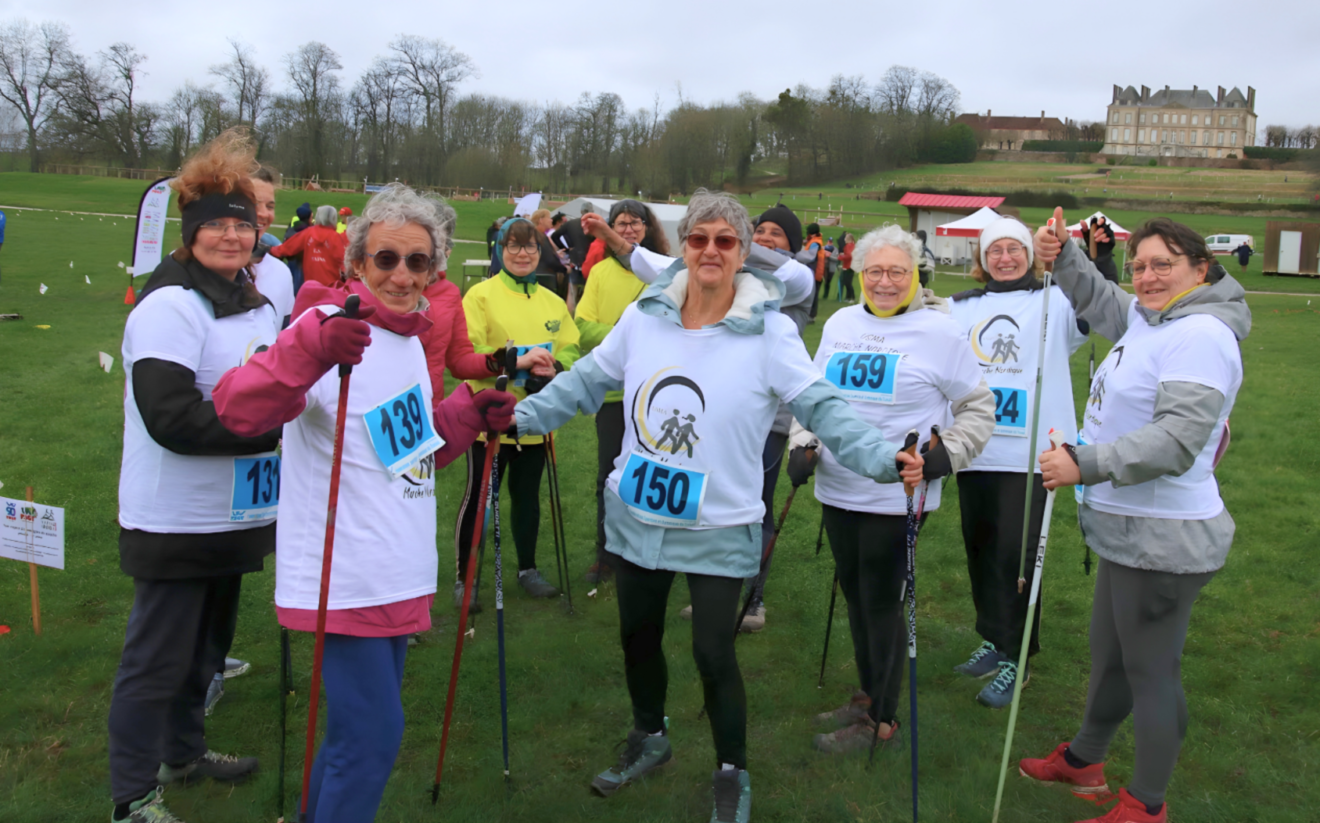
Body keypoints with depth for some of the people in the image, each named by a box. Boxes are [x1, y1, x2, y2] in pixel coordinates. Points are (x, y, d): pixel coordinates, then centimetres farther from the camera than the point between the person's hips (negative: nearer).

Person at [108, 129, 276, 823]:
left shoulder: (257, 305, 11)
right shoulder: (169, 306, -17)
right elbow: (171, 418, -26)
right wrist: (269, 425, -26)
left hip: (233, 517, 9)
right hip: (175, 522, -8)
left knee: (206, 645, 22)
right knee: (157, 658, 3)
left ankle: (184, 751, 41)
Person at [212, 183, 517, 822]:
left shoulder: (407, 338, 12)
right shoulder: (331, 325, -14)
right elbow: (237, 410, -29)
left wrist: (470, 414, 7)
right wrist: (313, 349, -45)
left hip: (397, 572, 9)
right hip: (345, 578, -9)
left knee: (363, 725, 21)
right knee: (372, 734, -5)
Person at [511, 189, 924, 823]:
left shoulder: (769, 332, -14)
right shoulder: (644, 315, -4)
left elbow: (822, 407, -18)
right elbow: (588, 381, 6)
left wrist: (884, 457, -31)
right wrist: (522, 415, 1)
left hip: (718, 529, -4)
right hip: (636, 515, 4)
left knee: (713, 653, -1)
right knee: (638, 635, 18)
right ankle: (649, 738, 46)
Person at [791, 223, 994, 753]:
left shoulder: (939, 331, -6)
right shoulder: (841, 323, 9)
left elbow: (979, 407, 2)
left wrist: (947, 454, -12)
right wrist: (803, 444, 3)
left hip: (895, 496, -5)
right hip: (837, 490, 6)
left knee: (881, 600, 2)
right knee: (854, 594, 16)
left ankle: (881, 719, 17)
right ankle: (867, 694, 34)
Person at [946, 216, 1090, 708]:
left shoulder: (1055, 303, 1)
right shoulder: (962, 308, 13)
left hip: (1028, 451, -5)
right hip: (974, 449, 5)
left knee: (1016, 552, -5)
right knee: (980, 548, 13)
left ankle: (1015, 658, 9)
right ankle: (994, 639, 30)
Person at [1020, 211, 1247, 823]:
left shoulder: (1199, 336, -21)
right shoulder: (1147, 321, 9)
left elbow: (1176, 440, -30)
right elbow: (1101, 302, 30)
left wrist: (1086, 464, -32)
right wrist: (1063, 257, 14)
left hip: (1163, 543, -10)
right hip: (1130, 531, 10)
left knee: (1151, 672, 4)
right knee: (1109, 655, 24)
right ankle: (1083, 761, 43)